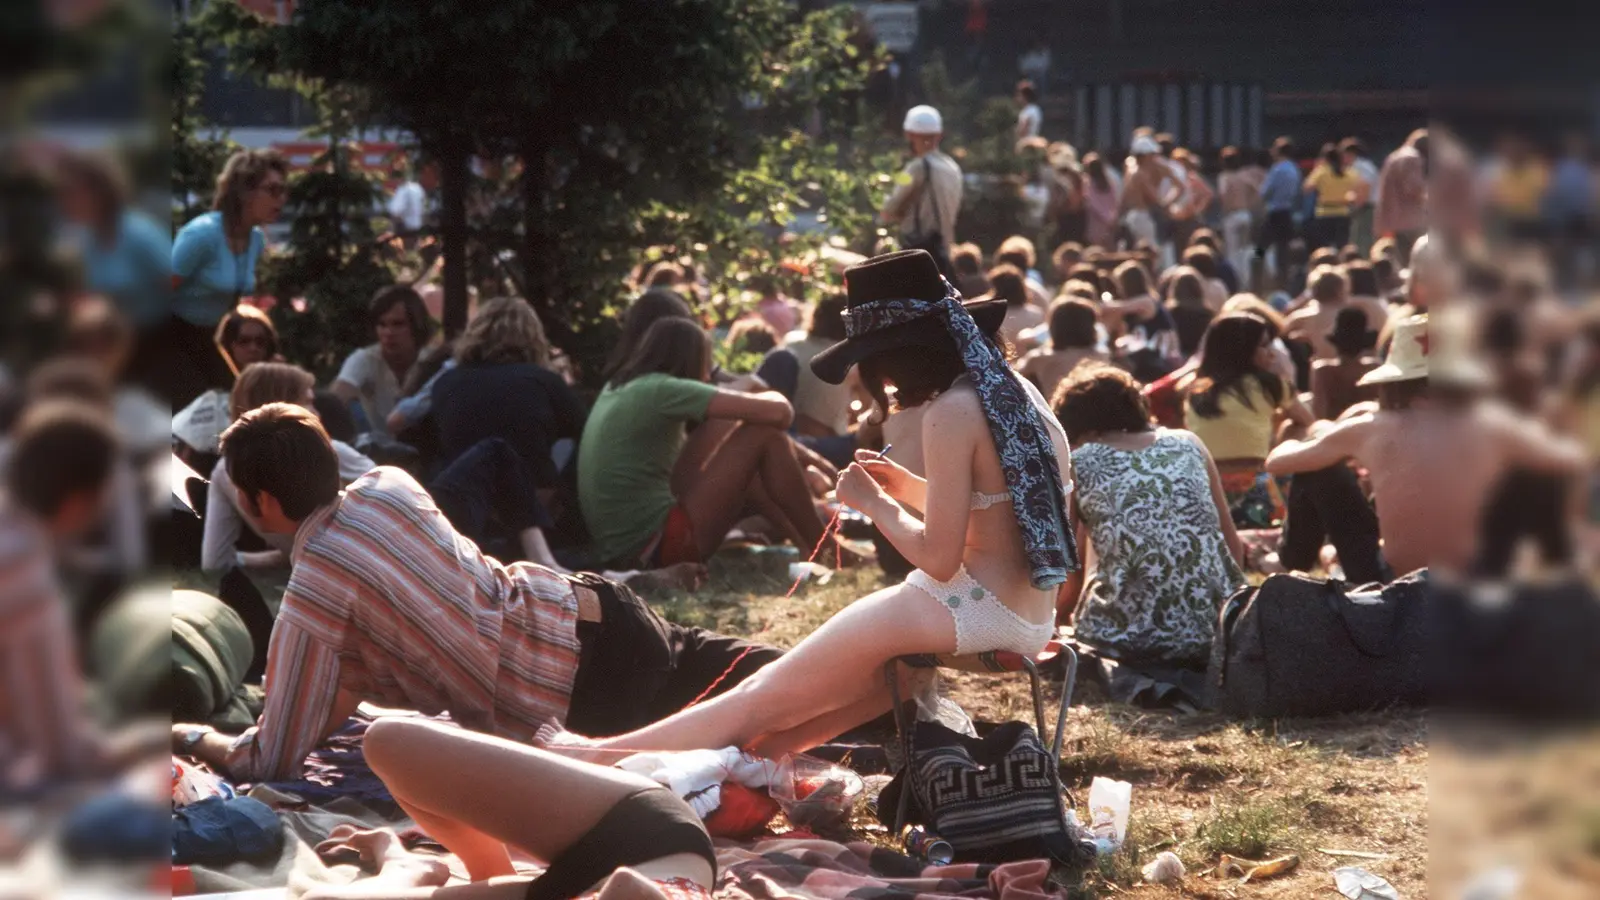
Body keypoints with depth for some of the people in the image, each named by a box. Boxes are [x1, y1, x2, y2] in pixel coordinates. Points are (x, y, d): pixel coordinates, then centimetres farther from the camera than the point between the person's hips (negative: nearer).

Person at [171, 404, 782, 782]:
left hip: (587, 688, -7)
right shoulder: (386, 485, 2)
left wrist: (188, 737, 3)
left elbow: (271, 763, -13)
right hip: (585, 606, 7)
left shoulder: (315, 592, -19)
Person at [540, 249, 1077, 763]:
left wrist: (875, 504, -4)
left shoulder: (952, 411, -16)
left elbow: (938, 558, -19)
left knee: (764, 699, 1)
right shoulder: (1016, 391, 11)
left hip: (973, 611, -9)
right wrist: (909, 488, 14)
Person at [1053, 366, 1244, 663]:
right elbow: (1235, 549, 18)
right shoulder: (1188, 444, 15)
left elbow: (1070, 576, 11)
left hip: (1127, 638, -3)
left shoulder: (1073, 464, 8)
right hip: (1215, 629, 3)